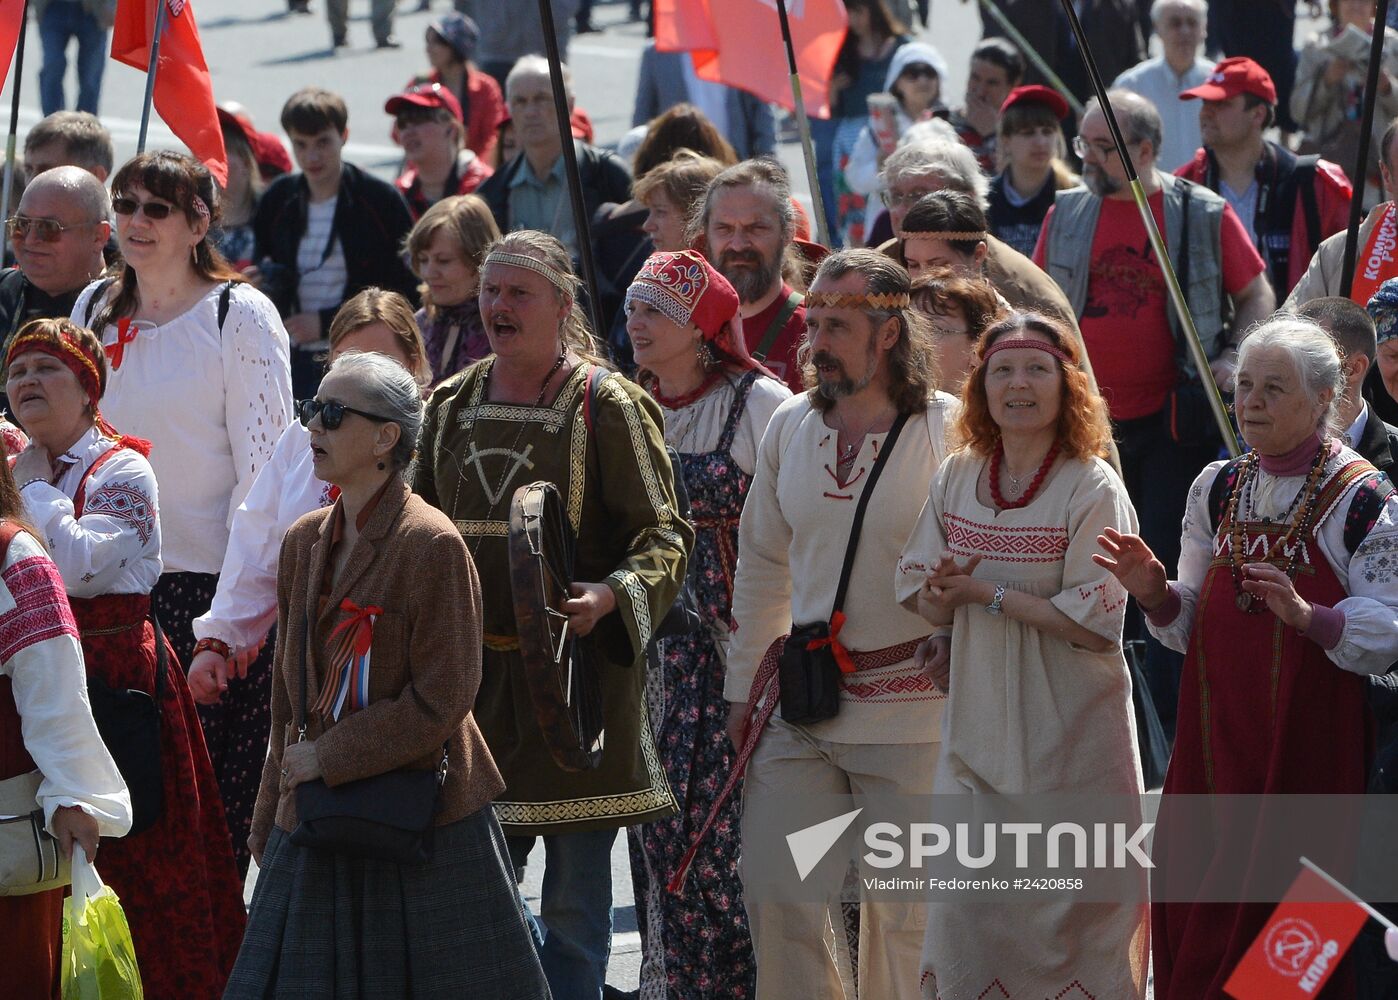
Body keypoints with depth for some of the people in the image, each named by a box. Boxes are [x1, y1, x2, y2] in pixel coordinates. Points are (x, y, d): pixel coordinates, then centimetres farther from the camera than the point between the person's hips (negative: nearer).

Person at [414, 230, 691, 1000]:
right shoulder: (451, 407, 12)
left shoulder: (608, 406, -4)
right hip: (472, 676, 5)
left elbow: (664, 535, -6)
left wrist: (610, 596, -23)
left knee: (575, 899, -1)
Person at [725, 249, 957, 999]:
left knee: (900, 909, 2)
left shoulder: (950, 431, -9)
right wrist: (745, 687, 16)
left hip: (908, 713, -5)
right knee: (773, 891, 1)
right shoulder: (789, 426, 7)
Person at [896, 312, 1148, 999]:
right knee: (965, 896, 2)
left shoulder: (1093, 490, -9)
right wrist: (943, 597, -14)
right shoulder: (956, 479, 8)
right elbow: (921, 595, 9)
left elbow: (1093, 621, -14)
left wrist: (985, 593, -14)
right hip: (979, 723, 4)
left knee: (1071, 909, -2)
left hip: (1070, 731, -4)